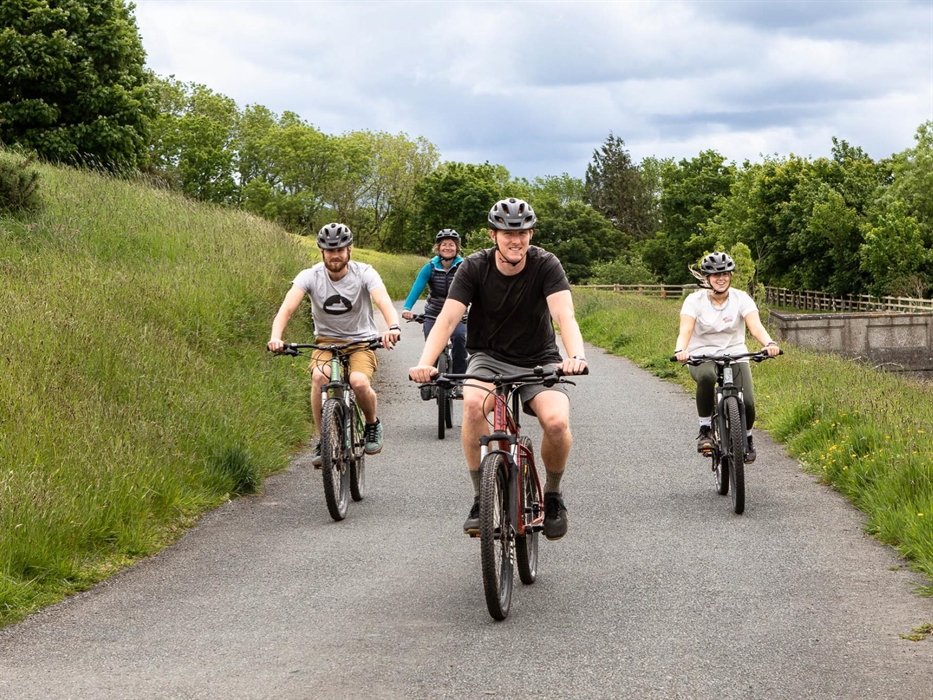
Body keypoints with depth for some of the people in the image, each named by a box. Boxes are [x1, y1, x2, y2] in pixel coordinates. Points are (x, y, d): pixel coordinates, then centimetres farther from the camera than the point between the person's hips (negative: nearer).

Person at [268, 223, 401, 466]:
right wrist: (276, 336, -45)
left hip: (362, 342, -1)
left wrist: (393, 327, -54)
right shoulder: (310, 276, -12)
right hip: (326, 341, 1)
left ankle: (372, 425, 2)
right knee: (320, 376, -32)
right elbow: (287, 307, -25)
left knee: (359, 382, -31)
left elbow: (384, 301, -32)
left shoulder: (364, 273, -14)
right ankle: (322, 440, -14)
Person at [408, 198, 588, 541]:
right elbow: (447, 318, -22)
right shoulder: (475, 267, -12)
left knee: (557, 422, -28)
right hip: (489, 358, 0)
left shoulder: (545, 265, -14)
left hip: (539, 361, 0)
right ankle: (481, 497, -17)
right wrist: (425, 363, -40)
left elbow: (564, 315, -27)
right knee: (473, 404, -34)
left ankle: (552, 494, 2)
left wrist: (576, 356, -48)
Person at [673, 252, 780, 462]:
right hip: (702, 357, -2)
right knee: (706, 377, -39)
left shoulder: (741, 299, -5)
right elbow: (685, 330, -20)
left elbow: (756, 327, -19)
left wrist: (769, 344, -40)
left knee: (747, 403, -18)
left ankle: (747, 438, 17)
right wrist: (680, 350, -43)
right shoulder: (695, 300, -8)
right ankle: (705, 429, -18)